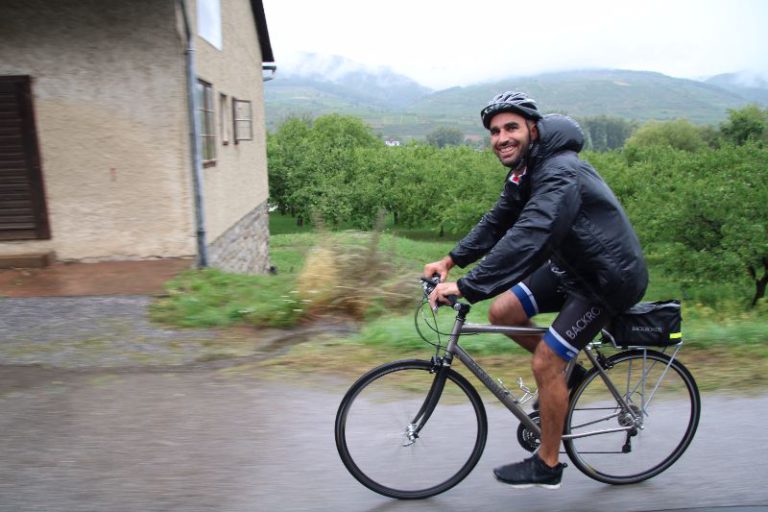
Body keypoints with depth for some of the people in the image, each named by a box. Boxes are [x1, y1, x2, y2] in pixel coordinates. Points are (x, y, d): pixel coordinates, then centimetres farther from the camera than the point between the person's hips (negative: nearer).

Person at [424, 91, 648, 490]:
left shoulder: (560, 173, -28)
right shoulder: (526, 170, 2)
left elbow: (528, 237, -41)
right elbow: (498, 222, 7)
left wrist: (466, 287, -45)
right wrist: (451, 260, -3)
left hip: (608, 277, -9)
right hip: (572, 263, 9)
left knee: (546, 362, -9)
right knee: (503, 313, 1)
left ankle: (547, 465, 11)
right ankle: (566, 371, 24)